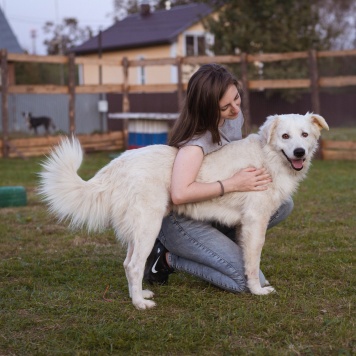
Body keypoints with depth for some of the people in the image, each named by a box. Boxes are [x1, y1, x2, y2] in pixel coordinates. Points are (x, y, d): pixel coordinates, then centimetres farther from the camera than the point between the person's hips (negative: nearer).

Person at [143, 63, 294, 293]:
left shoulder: (235, 116, -3)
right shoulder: (198, 139, -27)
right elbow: (180, 194, -40)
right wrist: (233, 184, -31)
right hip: (181, 219, -8)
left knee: (283, 204, -6)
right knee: (250, 280, -16)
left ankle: (223, 243, 4)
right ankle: (168, 258, -3)